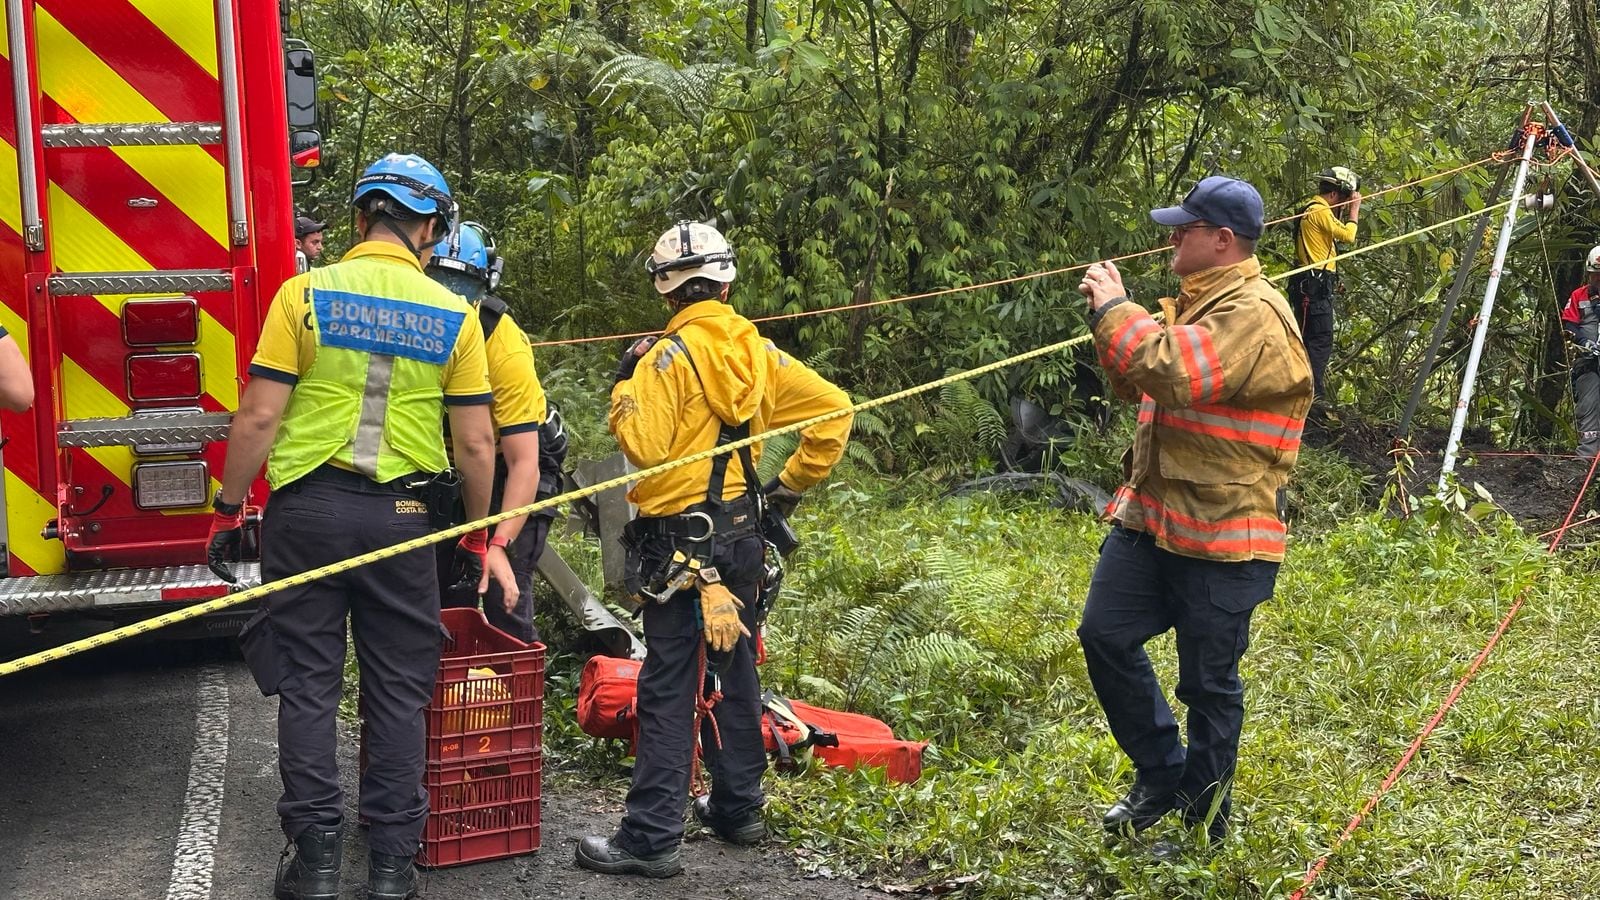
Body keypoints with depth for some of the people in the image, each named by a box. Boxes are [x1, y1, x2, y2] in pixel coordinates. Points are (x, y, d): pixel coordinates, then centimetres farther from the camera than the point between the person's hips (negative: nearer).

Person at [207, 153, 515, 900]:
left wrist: (228, 510, 3)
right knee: (397, 691, 10)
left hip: (307, 508, -1)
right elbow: (475, 444, 2)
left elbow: (258, 418, -7)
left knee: (307, 684, 8)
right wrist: (477, 537, 15)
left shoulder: (304, 294, -4)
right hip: (401, 516, 1)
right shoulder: (452, 317, 1)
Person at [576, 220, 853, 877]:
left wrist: (626, 386, -5)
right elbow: (834, 410, 6)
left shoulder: (668, 356, -14)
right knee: (735, 674, 18)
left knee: (668, 691, -5)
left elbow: (643, 447, -21)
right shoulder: (758, 351, 5)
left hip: (680, 542, -7)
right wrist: (795, 482, 15)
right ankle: (738, 809, 29)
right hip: (742, 535, 7)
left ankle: (650, 838, -3)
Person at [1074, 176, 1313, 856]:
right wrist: (1109, 313, 4)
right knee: (1105, 634, 6)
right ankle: (1161, 774, 23)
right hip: (1153, 516, 9)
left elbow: (1172, 372, -30)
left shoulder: (1255, 316, -17)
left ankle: (1201, 822, 19)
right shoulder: (1198, 303, 15)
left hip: (1222, 536, -9)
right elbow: (1135, 384, 19)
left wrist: (1115, 308, -16)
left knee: (1209, 683, 3)